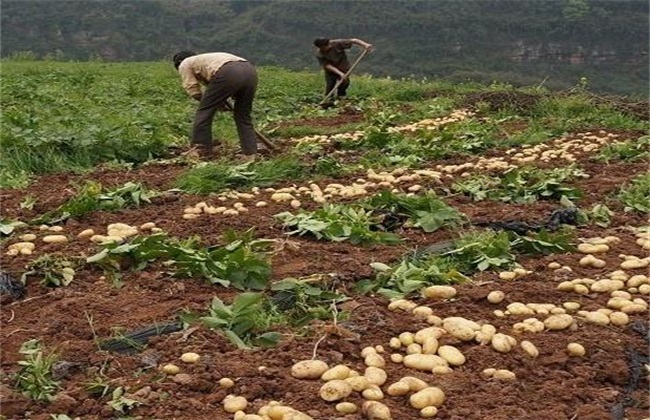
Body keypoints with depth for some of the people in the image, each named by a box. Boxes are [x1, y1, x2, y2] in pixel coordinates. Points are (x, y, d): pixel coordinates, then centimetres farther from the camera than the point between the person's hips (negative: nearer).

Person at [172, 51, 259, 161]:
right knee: (243, 116, 19)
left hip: (228, 73, -7)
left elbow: (194, 91, 14)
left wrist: (217, 103, 22)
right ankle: (250, 155, 15)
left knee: (204, 111, 7)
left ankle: (202, 152, 10)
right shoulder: (206, 58, 43)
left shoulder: (184, 64, 24)